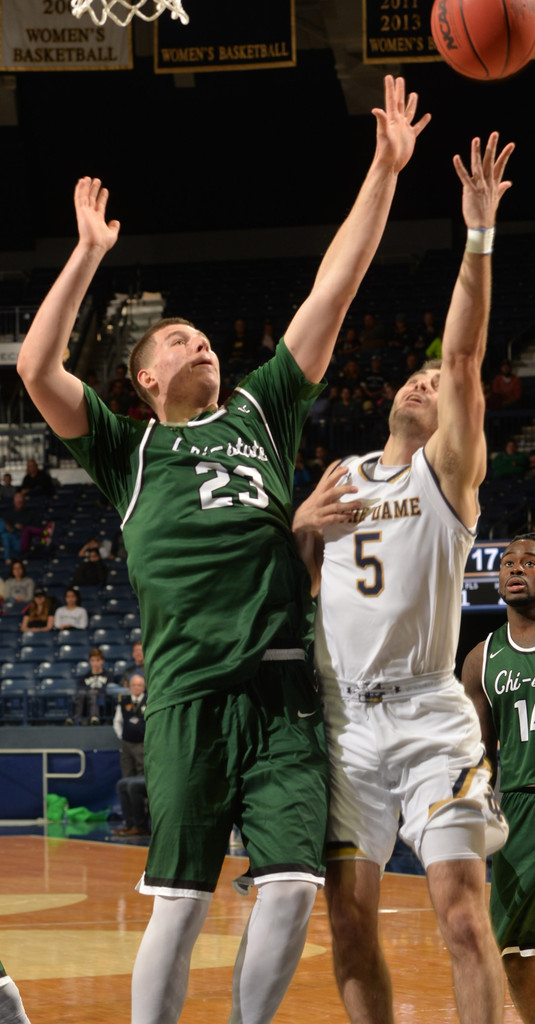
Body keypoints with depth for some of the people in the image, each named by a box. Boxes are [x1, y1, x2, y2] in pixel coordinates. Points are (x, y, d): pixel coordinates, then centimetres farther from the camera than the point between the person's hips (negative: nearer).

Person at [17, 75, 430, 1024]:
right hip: (190, 690, -2)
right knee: (180, 900, -4)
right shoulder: (129, 449, 15)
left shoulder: (261, 412, 21)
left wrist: (384, 170, 13)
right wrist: (89, 253, 3)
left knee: (291, 885, -6)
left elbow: (331, 291, 17)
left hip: (284, 686, 2)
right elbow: (36, 371, 1)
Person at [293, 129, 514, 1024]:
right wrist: (300, 528, 0)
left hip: (427, 715, -4)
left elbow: (464, 355, -10)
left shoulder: (448, 471, 4)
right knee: (350, 923, 1)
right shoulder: (340, 477, 18)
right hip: (343, 719, 4)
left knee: (463, 915, -13)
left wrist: (479, 235, -18)